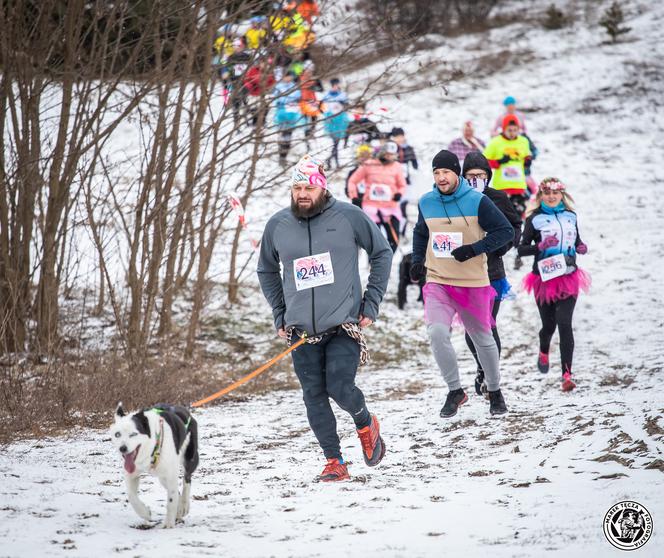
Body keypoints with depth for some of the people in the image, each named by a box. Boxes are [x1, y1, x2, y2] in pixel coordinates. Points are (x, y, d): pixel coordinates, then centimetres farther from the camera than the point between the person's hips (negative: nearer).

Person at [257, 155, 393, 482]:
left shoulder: (348, 216, -4)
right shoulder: (277, 225, 4)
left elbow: (382, 253, 7)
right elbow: (267, 271, 21)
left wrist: (371, 303, 2)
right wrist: (279, 315, 12)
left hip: (344, 324, -3)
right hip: (301, 330, 3)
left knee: (340, 389, -13)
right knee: (314, 397, 0)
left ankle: (365, 424, 20)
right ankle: (334, 461, 11)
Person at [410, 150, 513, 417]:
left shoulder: (477, 201, -10)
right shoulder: (426, 202, 2)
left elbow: (506, 231, -9)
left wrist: (474, 249, -19)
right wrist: (418, 261, 7)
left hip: (473, 283, -2)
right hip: (437, 282, 2)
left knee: (482, 338, 11)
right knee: (437, 333, -20)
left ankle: (495, 392, 32)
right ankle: (455, 391, -4)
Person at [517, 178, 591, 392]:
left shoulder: (570, 216, 10)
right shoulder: (534, 219, -1)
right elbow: (521, 249, -2)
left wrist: (581, 248, 0)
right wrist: (541, 246, -19)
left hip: (568, 277, 1)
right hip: (545, 278, -1)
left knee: (564, 324, -12)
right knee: (549, 325, 8)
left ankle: (567, 375, -16)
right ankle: (543, 352, 45)